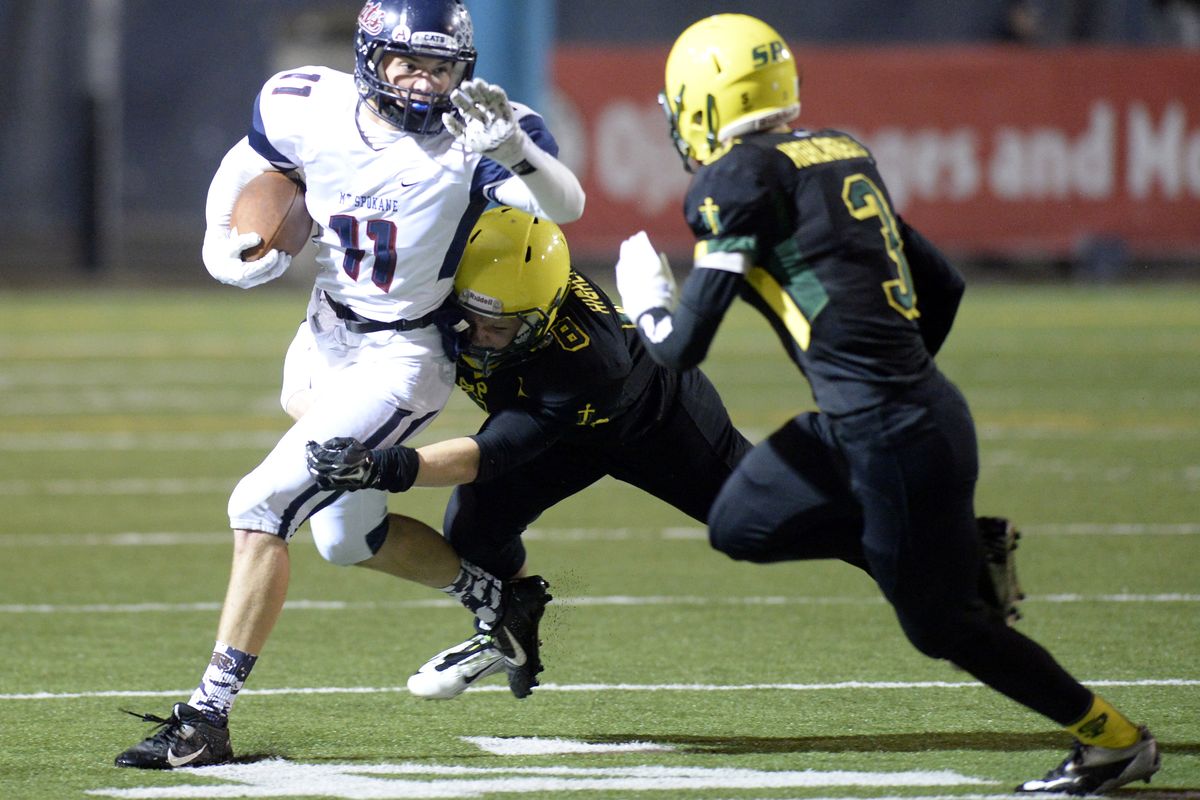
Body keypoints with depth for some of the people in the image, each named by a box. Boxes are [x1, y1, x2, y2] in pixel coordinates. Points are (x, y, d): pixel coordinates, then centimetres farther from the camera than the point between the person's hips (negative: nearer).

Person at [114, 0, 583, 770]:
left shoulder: (471, 135, -22)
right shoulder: (310, 108, -10)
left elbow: (566, 205, -37)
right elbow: (248, 166, 12)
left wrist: (511, 146, -55)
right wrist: (224, 240, -4)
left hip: (400, 361, -7)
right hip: (325, 339, 7)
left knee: (263, 505, -17)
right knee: (347, 537, 23)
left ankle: (208, 717, -14)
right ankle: (501, 599, 44)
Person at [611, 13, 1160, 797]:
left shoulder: (742, 179, -11)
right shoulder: (841, 153, 14)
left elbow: (682, 345, -10)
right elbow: (943, 285, 20)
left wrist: (645, 301, 12)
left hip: (894, 435, -8)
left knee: (940, 623, 7)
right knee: (741, 526, 16)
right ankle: (956, 544, 16)